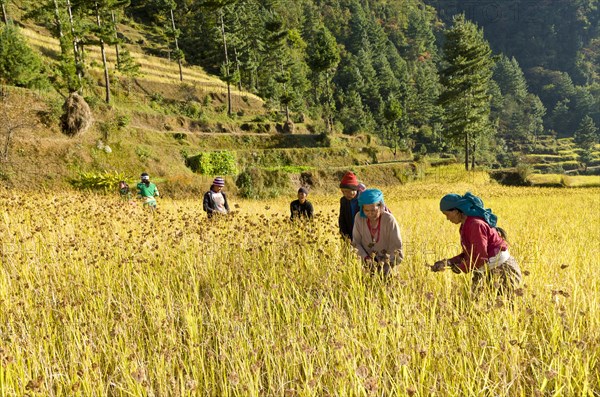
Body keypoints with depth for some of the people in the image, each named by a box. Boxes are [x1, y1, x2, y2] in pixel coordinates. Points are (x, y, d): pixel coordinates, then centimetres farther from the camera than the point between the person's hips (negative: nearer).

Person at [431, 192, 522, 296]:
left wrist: (461, 268, -8)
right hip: (491, 271, 9)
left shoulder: (476, 225, -21)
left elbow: (480, 258, -21)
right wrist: (448, 262, -3)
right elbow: (468, 254, 9)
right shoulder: (466, 225, 7)